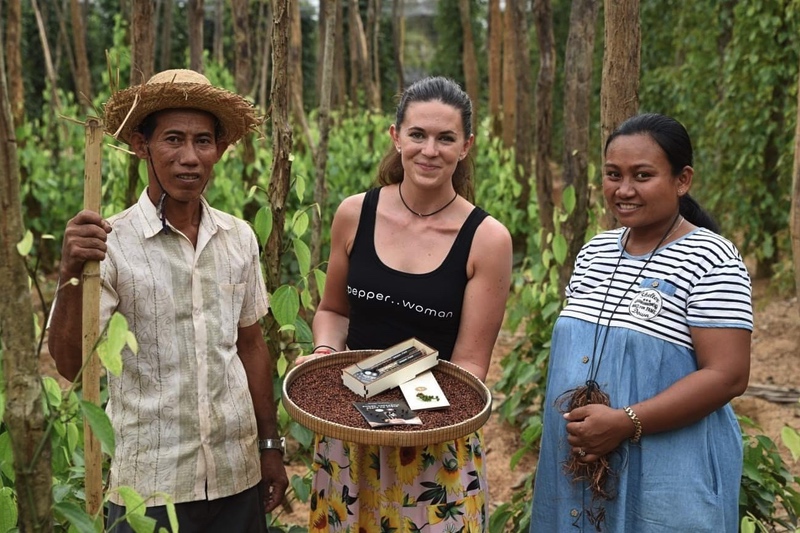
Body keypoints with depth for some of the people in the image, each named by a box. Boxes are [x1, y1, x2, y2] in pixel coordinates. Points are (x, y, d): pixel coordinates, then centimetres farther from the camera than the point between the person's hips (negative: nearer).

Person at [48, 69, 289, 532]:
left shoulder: (239, 238, -1)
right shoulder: (111, 243, -12)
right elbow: (70, 364, -16)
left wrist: (271, 446, 12)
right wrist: (72, 276, -31)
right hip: (150, 482, -3)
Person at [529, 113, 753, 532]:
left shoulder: (710, 260, -12)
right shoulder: (593, 253, 7)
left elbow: (727, 375, -18)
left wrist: (624, 423, -22)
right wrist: (573, 424, -2)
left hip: (668, 475, -6)